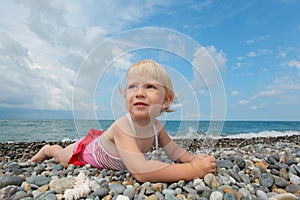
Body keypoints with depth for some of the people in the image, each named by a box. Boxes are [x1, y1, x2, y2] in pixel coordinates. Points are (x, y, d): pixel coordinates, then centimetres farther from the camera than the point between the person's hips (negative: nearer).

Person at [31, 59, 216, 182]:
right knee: (62, 157, 27)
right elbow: (139, 172, -59)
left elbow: (174, 150, -14)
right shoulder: (122, 127, -49)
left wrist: (194, 159, -34)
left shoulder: (157, 127, -28)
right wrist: (192, 170, -57)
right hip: (88, 149, -4)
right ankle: (48, 149, 55)